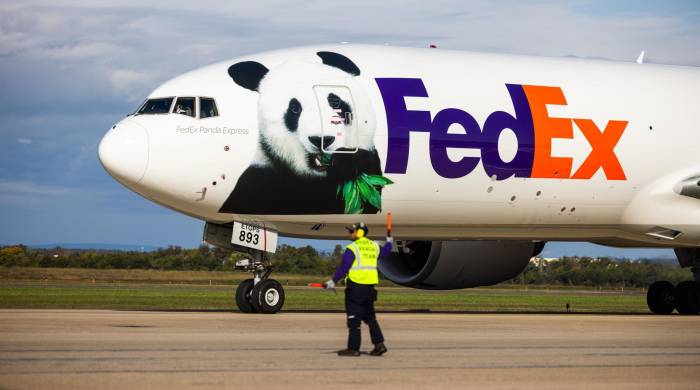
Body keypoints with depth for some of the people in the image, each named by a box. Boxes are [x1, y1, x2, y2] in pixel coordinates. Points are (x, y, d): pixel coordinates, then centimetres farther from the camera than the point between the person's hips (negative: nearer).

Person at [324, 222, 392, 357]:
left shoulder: (352, 248, -11)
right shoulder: (374, 246, 10)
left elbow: (343, 267, -15)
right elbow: (383, 253, 31)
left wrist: (333, 281, -11)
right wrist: (389, 242, 49)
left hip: (355, 286, -7)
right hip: (370, 286, 7)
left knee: (354, 319, -3)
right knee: (370, 317, 16)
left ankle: (353, 348, -3)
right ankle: (379, 343, 7)